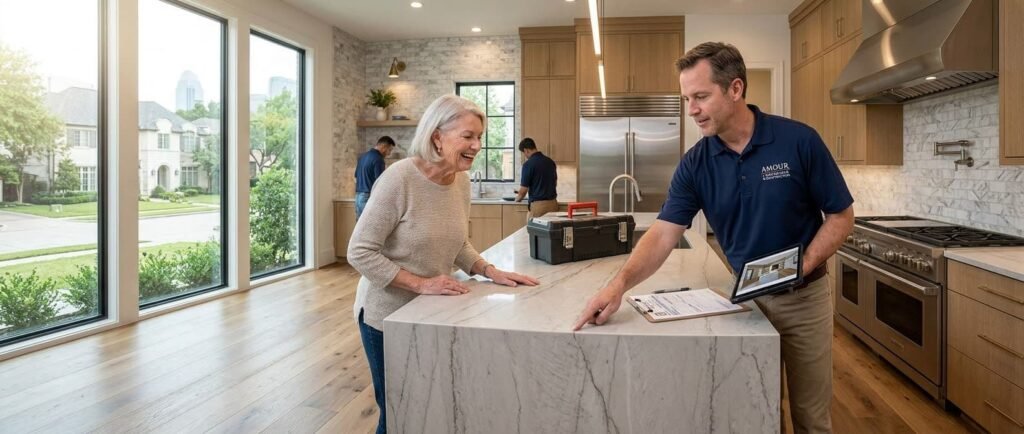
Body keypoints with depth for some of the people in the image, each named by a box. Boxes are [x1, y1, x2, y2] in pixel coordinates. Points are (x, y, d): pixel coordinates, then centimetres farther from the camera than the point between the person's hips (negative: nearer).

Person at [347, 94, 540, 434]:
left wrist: (491, 272, -5)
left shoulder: (461, 181, -3)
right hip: (388, 316, -6)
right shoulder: (399, 178, -24)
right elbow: (360, 253, -22)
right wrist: (420, 284, -25)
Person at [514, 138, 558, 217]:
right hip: (553, 203, 7)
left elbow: (523, 189, -10)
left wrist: (518, 198, 10)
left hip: (538, 204, -7)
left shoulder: (528, 164, -13)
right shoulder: (550, 161, 9)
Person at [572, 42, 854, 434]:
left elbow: (840, 216, -7)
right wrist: (620, 283, -31)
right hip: (744, 296, 2)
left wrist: (803, 265, -23)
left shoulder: (799, 141, -15)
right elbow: (663, 233, -16)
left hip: (803, 296, -1)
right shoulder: (695, 163, -9)